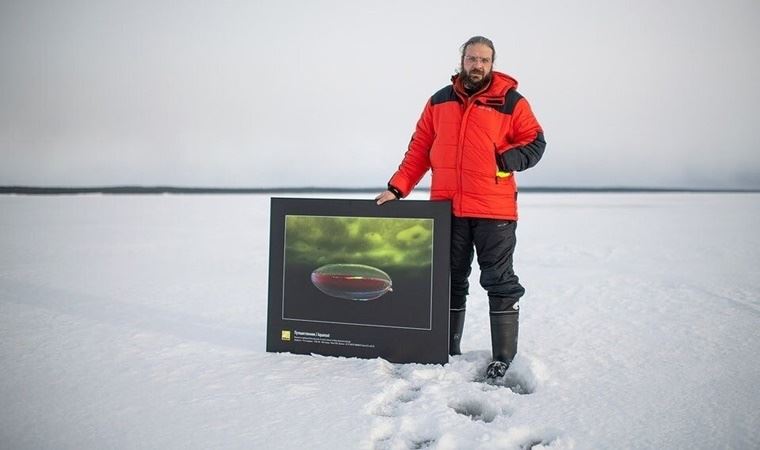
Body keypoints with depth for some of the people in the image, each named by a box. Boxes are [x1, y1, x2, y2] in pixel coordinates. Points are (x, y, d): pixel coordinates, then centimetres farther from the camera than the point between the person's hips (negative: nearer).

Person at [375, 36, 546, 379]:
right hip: (447, 208, 3)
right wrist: (397, 188, 3)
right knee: (450, 281, 11)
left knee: (499, 282, 2)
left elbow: (534, 143, 3)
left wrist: (504, 161, -15)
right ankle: (447, 350, 24)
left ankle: (504, 357, 13)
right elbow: (419, 150, 11)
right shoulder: (439, 102, 12)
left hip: (494, 210, -3)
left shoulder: (511, 101, 3)